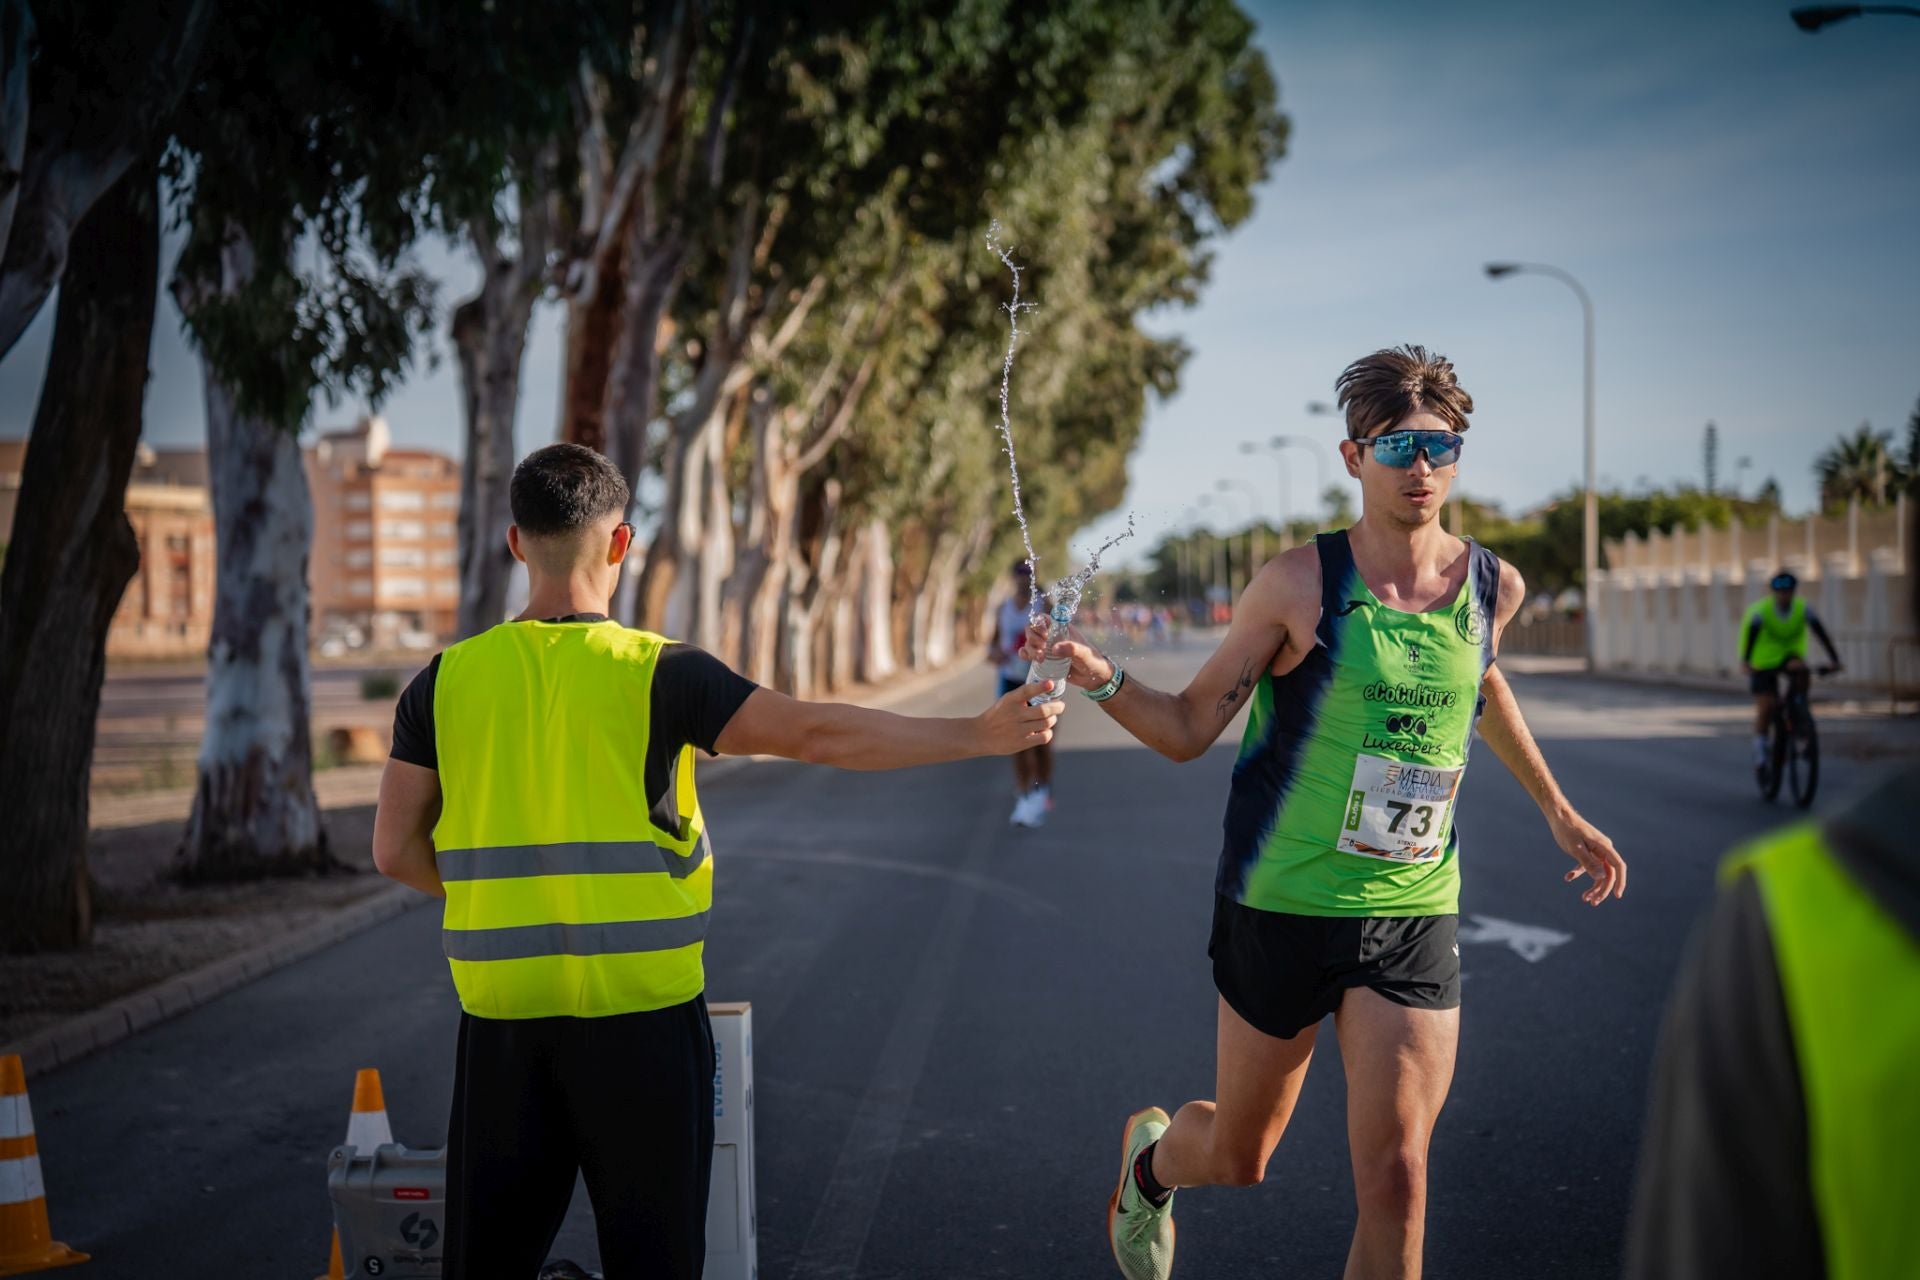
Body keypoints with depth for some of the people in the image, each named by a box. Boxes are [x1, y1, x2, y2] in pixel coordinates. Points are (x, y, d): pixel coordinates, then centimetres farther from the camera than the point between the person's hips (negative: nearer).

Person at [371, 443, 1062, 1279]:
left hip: (504, 1011, 3)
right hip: (639, 1013, -3)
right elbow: (816, 735, -14)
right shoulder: (657, 674, -9)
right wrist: (983, 735, -7)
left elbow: (396, 849, 2)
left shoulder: (448, 681, 0)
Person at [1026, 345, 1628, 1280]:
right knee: (1238, 1158, 14)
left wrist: (1557, 810, 31)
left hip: (1415, 915, 3)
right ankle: (1152, 1153, 51)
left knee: (1395, 1180, -8)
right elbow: (1189, 728, -6)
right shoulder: (1301, 584, -12)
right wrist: (1105, 682, -25)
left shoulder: (1492, 587, 1)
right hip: (1285, 906, -2)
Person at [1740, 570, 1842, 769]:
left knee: (1800, 669, -35)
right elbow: (1750, 635, -29)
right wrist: (1745, 662, -43)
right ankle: (1759, 750, 6)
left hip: (1789, 656, 2)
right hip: (1764, 662, -2)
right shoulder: (1761, 610, -21)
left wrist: (1833, 659, -34)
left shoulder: (1802, 609, -15)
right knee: (1765, 709, -12)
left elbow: (1820, 632, -22)